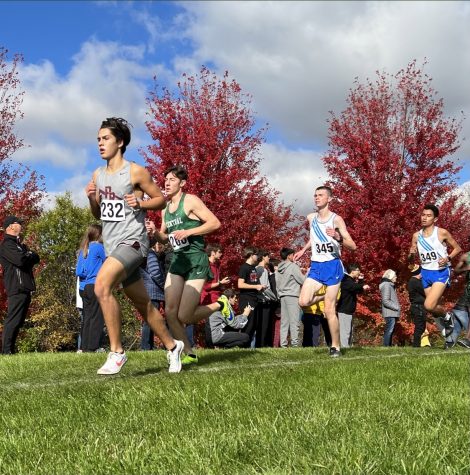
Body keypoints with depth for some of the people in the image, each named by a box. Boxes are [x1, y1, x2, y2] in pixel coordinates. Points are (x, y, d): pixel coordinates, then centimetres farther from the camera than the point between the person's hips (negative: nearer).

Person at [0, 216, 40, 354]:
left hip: (25, 288, 10)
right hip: (17, 288, -10)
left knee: (18, 321, 11)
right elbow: (20, 260, -22)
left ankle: (11, 349, 15)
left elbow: (36, 258, 18)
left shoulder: (19, 244, 25)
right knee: (13, 319, -11)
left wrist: (28, 255, -2)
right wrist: (30, 255, -1)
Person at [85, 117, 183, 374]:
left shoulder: (136, 172, -7)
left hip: (132, 242, -7)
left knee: (102, 286, -28)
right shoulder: (97, 175, 12)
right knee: (143, 303, 14)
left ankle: (117, 352, -19)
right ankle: (172, 346, 31)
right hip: (111, 245, 7)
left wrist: (140, 203, -17)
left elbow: (160, 198, 1)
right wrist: (91, 198, -1)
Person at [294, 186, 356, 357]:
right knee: (303, 301, -14)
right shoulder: (311, 218, 9)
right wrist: (303, 250, 22)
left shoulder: (336, 219, -8)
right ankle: (325, 297, 18)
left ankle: (335, 347, 8)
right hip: (315, 266, 5)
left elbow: (353, 246, -10)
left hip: (332, 266, -5)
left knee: (329, 311, -6)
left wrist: (338, 238, -27)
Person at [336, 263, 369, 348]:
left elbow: (359, 291, 22)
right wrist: (362, 286, -46)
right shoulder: (346, 280, -13)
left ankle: (348, 346, 16)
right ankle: (344, 347, -18)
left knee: (350, 331, 12)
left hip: (349, 311, 11)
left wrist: (361, 280, 12)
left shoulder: (352, 280, 20)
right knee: (345, 331, -15)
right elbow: (353, 286, -34)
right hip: (344, 310, -11)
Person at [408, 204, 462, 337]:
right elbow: (411, 261, 9)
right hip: (426, 273, 5)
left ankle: (447, 316, 9)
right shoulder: (416, 236, 3)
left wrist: (448, 258, -16)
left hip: (441, 272, -5)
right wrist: (411, 254, -14)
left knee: (429, 306, -20)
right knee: (434, 308, 10)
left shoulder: (442, 233, -10)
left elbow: (457, 248, 2)